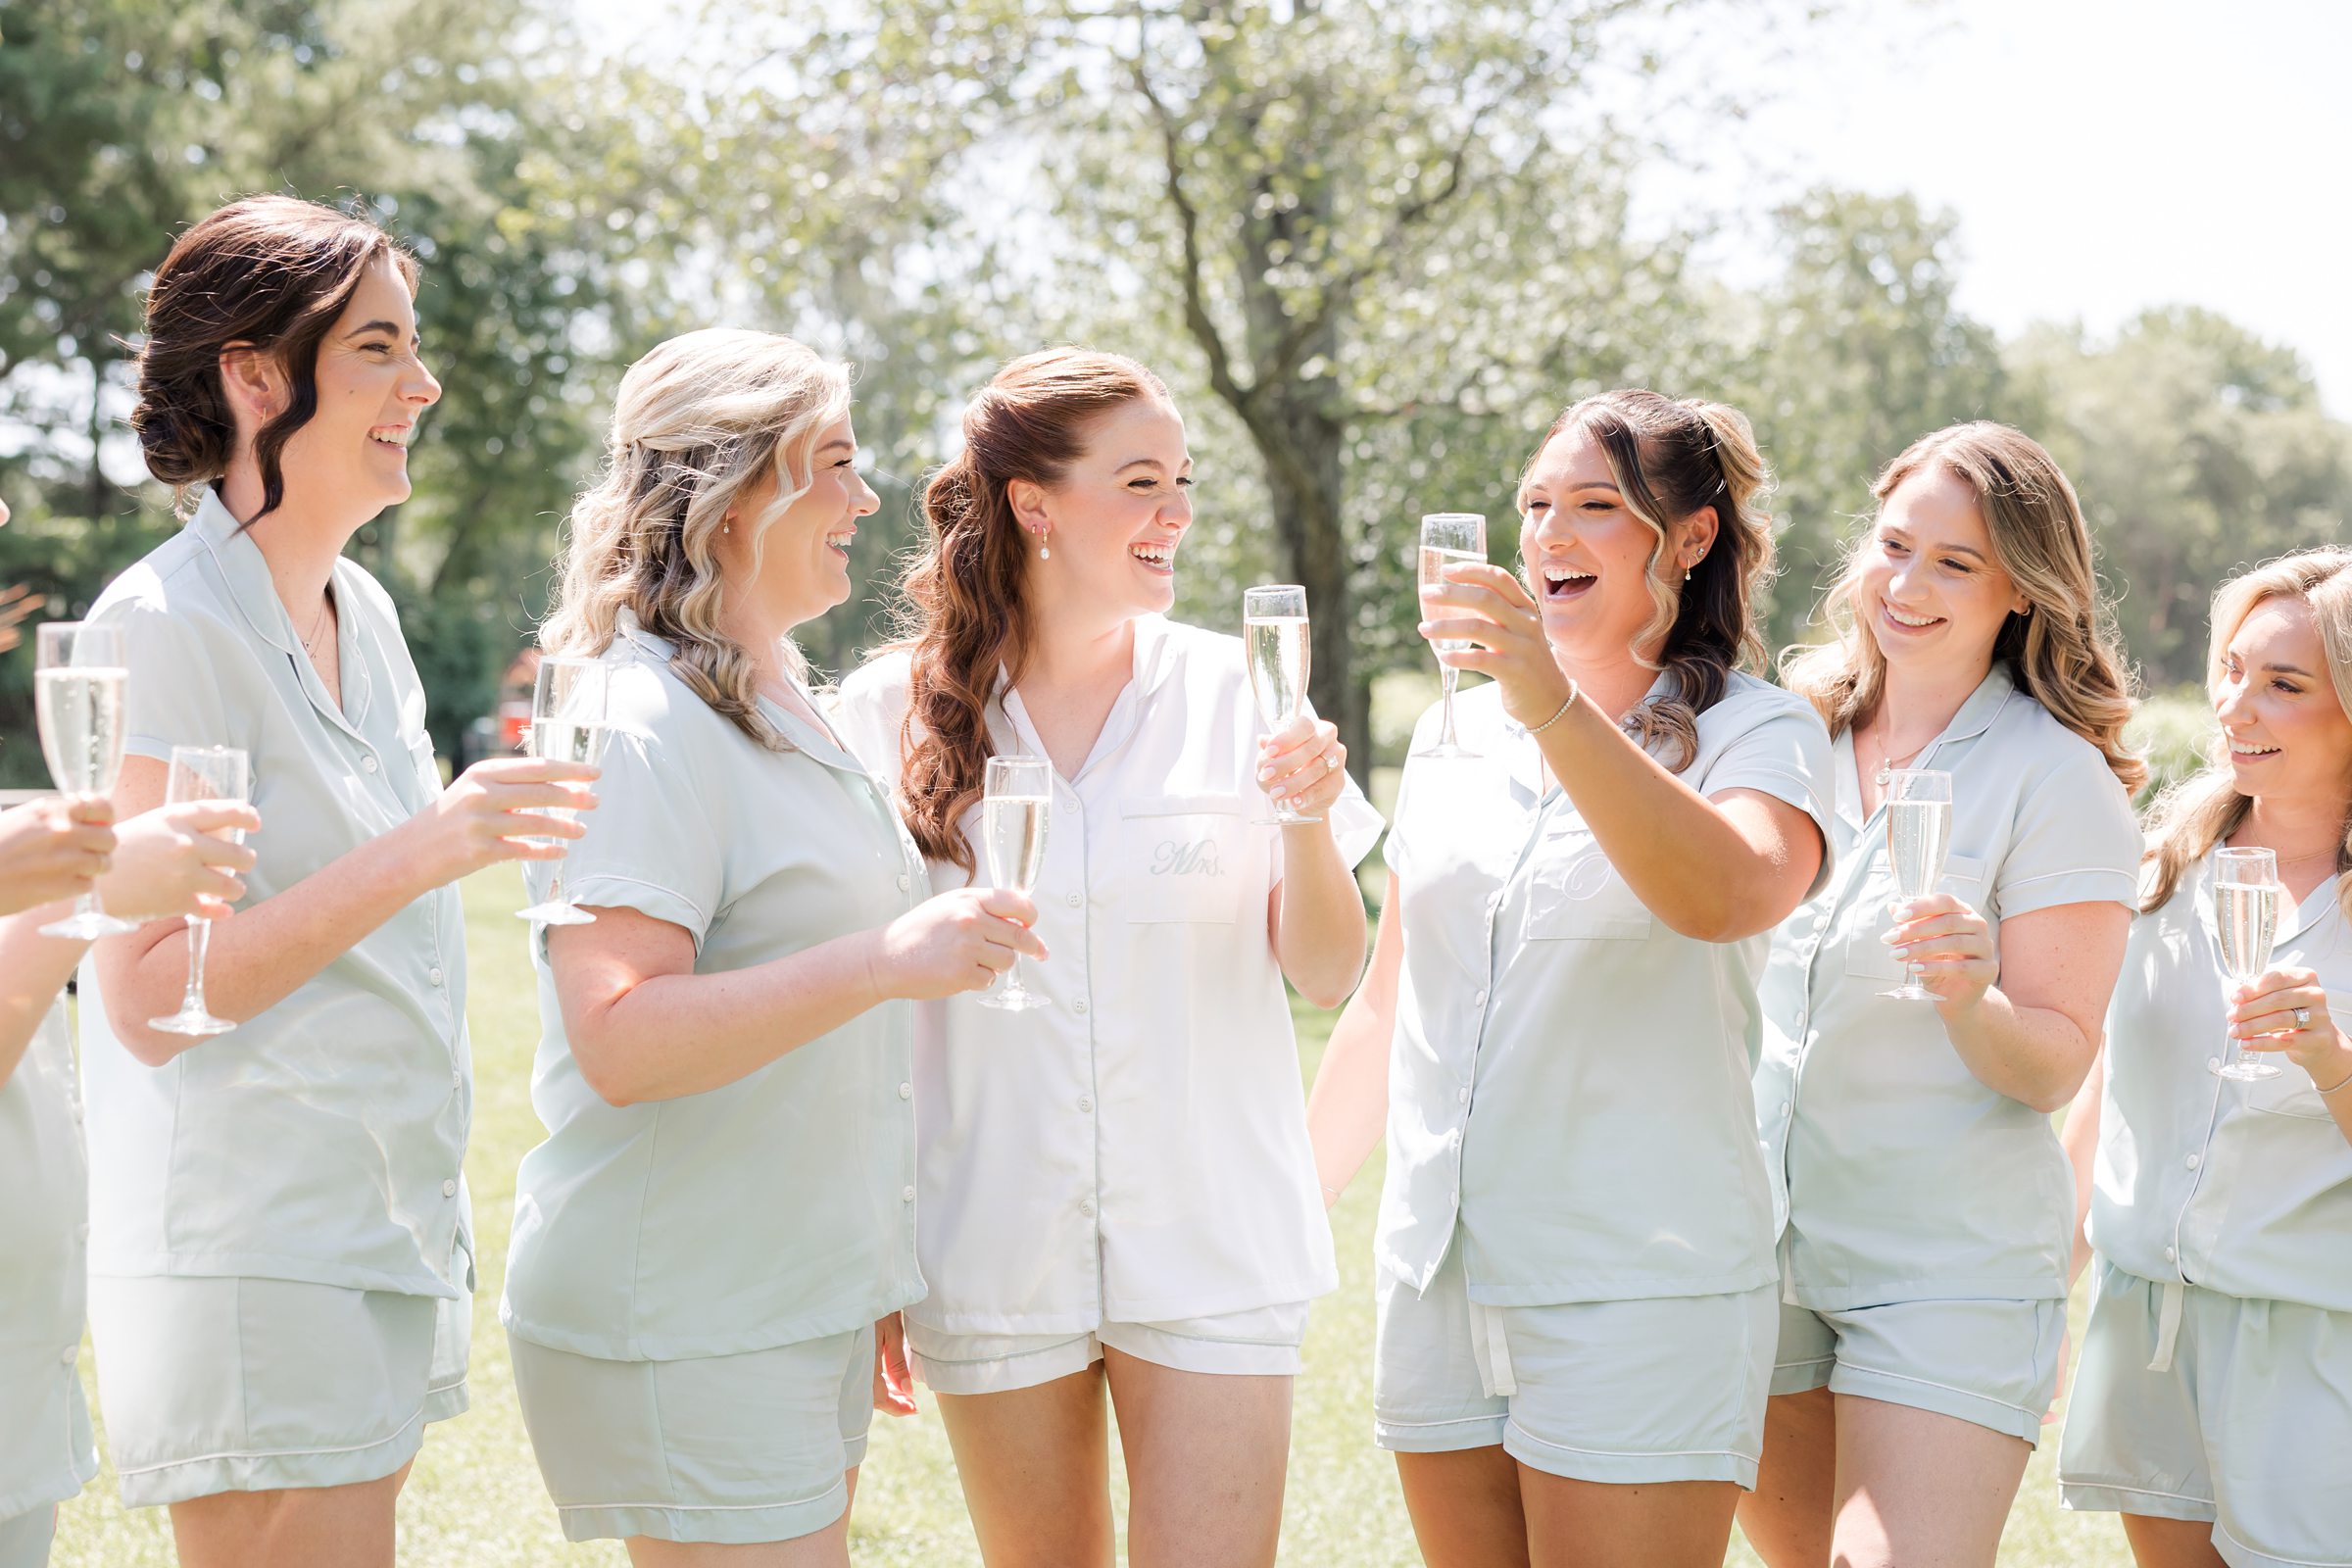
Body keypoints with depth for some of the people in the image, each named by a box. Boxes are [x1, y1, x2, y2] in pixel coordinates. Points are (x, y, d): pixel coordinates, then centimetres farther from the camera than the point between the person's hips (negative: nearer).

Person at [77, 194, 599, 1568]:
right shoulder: (165, 627, -13)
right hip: (249, 1264, -8)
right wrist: (418, 853, -24)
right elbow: (146, 1001, -18)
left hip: (387, 1240, 8)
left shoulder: (364, 612, 12)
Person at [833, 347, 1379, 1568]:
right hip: (995, 1242, 0)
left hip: (1210, 1240, 0)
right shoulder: (894, 713, -1)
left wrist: (1308, 820, -17)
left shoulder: (1231, 690, 0)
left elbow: (1327, 977, 1)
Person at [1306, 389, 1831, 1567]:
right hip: (1437, 1280, 5)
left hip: (1638, 1297, -5)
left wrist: (1561, 709, -35)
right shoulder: (1457, 736, 12)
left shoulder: (1760, 734, -3)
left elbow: (1727, 897, -26)